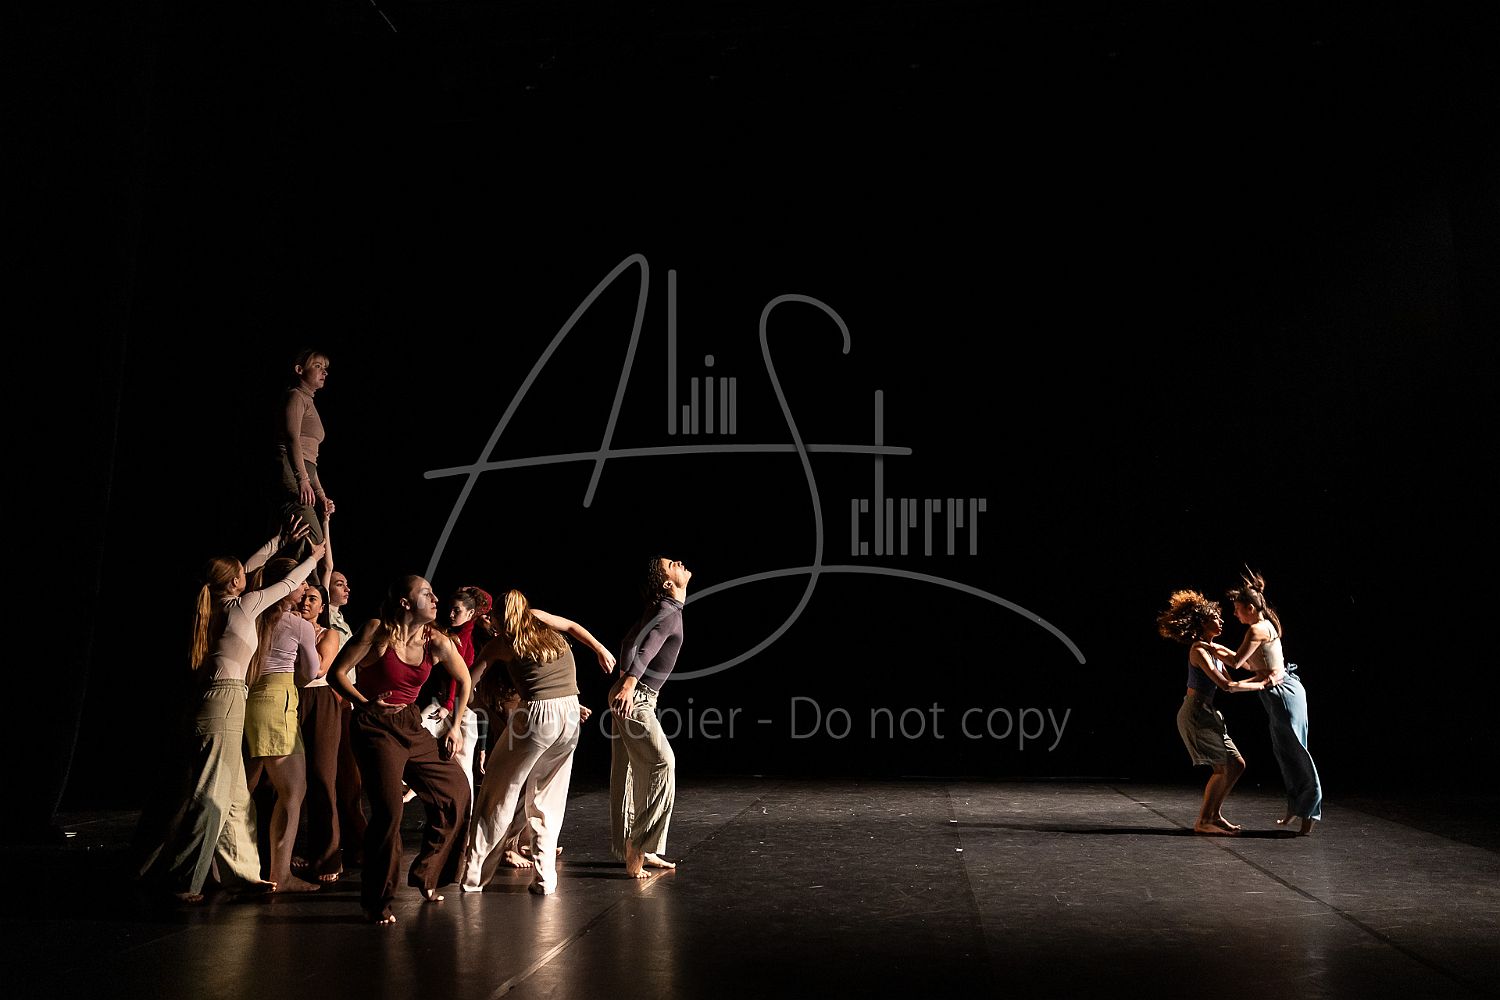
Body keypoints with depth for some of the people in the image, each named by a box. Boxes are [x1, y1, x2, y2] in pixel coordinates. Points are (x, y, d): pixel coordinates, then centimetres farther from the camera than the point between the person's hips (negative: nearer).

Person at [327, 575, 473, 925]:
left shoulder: (437, 643, -1)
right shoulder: (377, 631, -12)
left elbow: (464, 681, 15)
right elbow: (337, 673, -9)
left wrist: (456, 727, 13)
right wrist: (366, 703, -17)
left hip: (412, 725, 6)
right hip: (376, 728, -6)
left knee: (456, 789, 4)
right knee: (389, 809, -17)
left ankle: (426, 875, 23)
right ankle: (377, 902, 0)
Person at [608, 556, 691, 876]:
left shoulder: (661, 609, 15)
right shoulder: (669, 613, -15)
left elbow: (630, 641, 26)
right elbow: (646, 649, -31)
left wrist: (624, 677, 35)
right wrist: (629, 683, -46)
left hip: (635, 696, 10)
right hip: (635, 698, -10)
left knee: (630, 773, 10)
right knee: (661, 762, -16)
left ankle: (630, 849, 15)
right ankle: (639, 847, -15)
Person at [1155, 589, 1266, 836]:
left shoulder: (1210, 649, 15)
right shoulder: (1199, 650, -15)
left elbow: (1228, 682, 19)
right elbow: (1225, 685, -21)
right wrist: (1260, 685, -16)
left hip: (1206, 715, 10)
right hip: (1195, 715, -10)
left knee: (1236, 765, 10)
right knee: (1227, 767, -8)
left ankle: (1214, 816, 16)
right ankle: (1204, 821, -2)